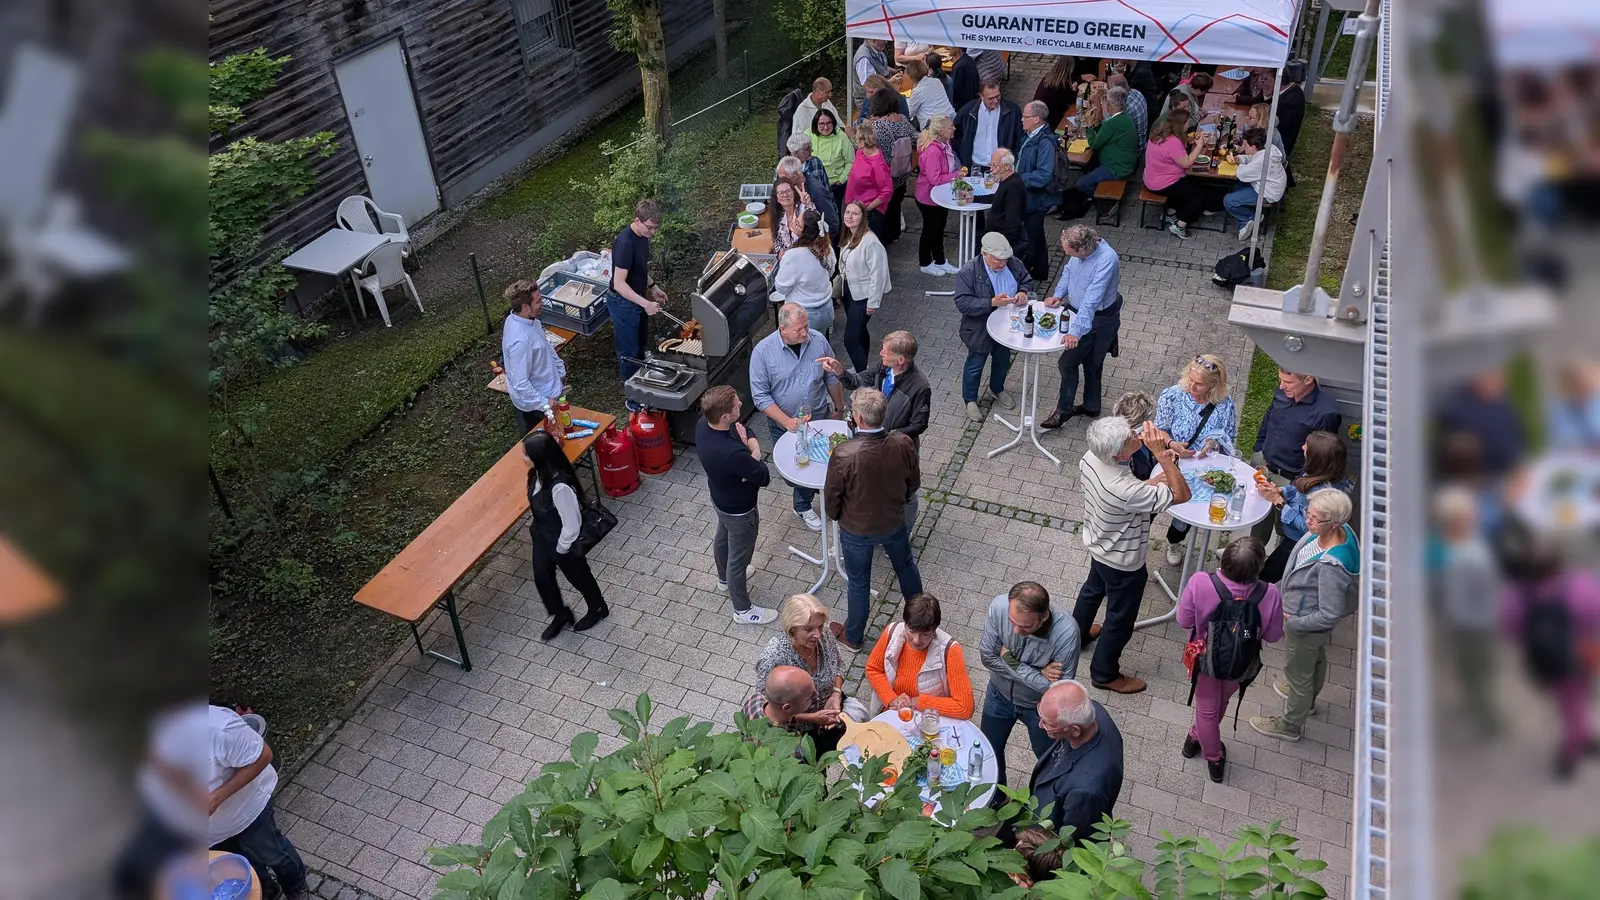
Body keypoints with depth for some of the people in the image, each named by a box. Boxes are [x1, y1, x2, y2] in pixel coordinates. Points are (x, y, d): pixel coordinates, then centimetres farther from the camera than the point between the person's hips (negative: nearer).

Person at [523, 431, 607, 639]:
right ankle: (560, 614, 49)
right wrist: (535, 526, 16)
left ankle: (597, 608, 49)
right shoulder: (538, 473, -15)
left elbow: (572, 524, -29)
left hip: (562, 542, -7)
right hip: (542, 537, 8)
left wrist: (560, 549, -15)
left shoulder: (560, 486, -41)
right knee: (542, 578, 23)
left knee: (578, 576, 20)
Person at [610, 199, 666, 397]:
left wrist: (653, 287, 11)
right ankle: (634, 400, 18)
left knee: (641, 345, 23)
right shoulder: (625, 243, -30)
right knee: (629, 351, 4)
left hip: (637, 300, 9)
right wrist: (645, 303, -37)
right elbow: (618, 284, -32)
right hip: (624, 304, -9)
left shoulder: (642, 236, -2)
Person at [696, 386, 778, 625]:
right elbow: (764, 477, -27)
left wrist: (747, 443, -25)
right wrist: (753, 453, -12)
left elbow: (748, 435, -4)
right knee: (739, 558, 15)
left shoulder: (704, 424, -20)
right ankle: (743, 610, 40)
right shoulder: (732, 454, -45)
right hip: (739, 510, -8)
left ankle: (725, 579, 62)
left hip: (720, 498, 8)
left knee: (723, 538, 33)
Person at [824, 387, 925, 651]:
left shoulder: (844, 455, -35)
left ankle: (853, 637, 44)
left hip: (856, 530, -3)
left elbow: (831, 497, -18)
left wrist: (835, 515, 5)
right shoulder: (903, 444, -24)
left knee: (859, 583, 20)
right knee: (906, 565, 31)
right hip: (894, 522, 3)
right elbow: (914, 482, -5)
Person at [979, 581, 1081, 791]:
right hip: (1000, 694, 3)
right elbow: (987, 656, -20)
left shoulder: (1066, 631, -38)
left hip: (1041, 705, -2)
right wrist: (1038, 674, -27)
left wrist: (1011, 662, -29)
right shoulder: (999, 605, -31)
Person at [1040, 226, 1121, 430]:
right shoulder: (1082, 247, -12)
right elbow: (1068, 270, 8)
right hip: (1081, 311, 8)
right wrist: (1058, 295, -6)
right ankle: (1091, 406, 41)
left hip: (1097, 320, -8)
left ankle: (1064, 410, 17)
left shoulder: (1107, 260, -35)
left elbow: (1091, 300, -40)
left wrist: (1075, 331, -44)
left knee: (1067, 363, -2)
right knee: (1090, 361, 23)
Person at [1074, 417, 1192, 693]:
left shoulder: (1089, 459, -20)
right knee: (1120, 619, 18)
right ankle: (1105, 674, 41)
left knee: (1093, 589, 35)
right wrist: (1161, 454, -39)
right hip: (1123, 563, -7)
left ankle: (1076, 633, 62)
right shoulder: (1125, 490, -44)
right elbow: (1182, 495, -33)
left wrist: (1153, 482, -12)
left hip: (1098, 545, 7)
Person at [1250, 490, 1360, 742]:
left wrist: (1293, 623, -22)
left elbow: (1330, 616, -33)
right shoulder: (1340, 531, -18)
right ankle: (1307, 697, 64)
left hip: (1307, 628, -8)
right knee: (1316, 659, 34)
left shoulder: (1331, 565, -42)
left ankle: (1290, 725, 45)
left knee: (1297, 673, 18)